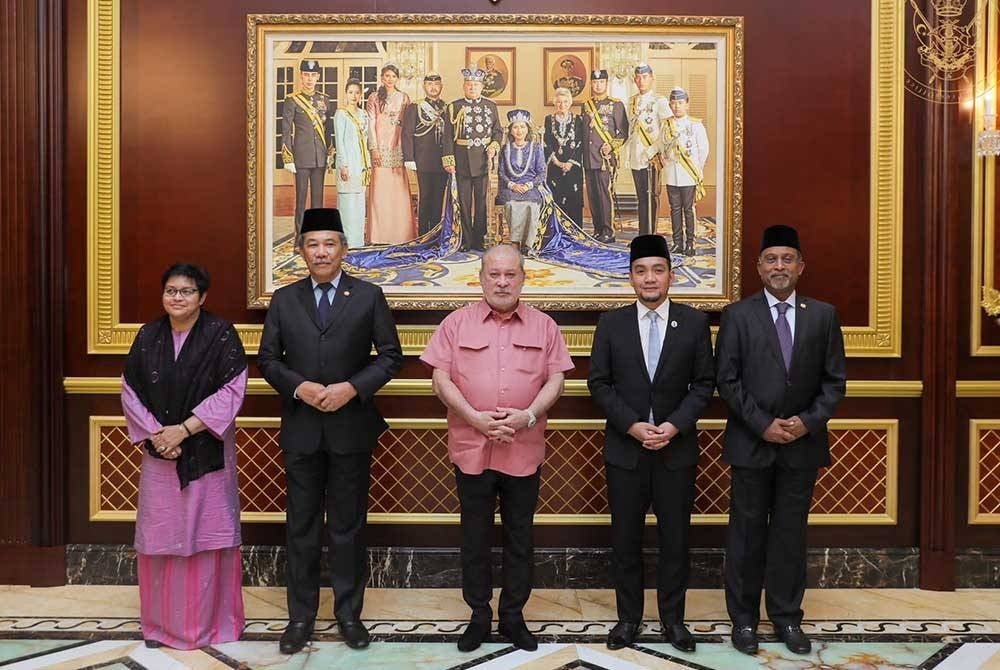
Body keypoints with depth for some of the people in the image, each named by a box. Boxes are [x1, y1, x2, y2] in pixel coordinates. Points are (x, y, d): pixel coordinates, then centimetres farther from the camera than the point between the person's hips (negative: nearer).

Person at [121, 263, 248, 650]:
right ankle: (162, 622, 22)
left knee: (206, 533, 2)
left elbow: (232, 391, -12)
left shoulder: (221, 334, -6)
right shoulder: (148, 336, 5)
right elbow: (130, 391, 5)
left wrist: (184, 429, -16)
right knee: (161, 534, 7)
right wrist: (154, 435, -9)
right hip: (158, 454, 3)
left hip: (208, 454, -3)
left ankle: (210, 621, 16)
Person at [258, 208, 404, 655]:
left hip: (351, 426, -1)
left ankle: (349, 612, 22)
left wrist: (352, 387, -13)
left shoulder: (369, 296, 1)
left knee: (349, 525, 8)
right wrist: (299, 387, -12)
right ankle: (301, 615, 22)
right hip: (300, 428, 2)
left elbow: (390, 355, 0)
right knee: (302, 526, 9)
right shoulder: (283, 299, 6)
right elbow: (267, 359, 6)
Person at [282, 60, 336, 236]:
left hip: (320, 156, 4)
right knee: (301, 196, 0)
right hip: (301, 155, -4)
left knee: (318, 195, 8)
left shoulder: (325, 100, 9)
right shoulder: (292, 101, -3)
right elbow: (286, 132, -3)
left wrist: (330, 154, 10)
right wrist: (288, 159, -7)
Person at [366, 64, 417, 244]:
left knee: (399, 190, 1)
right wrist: (374, 148, -8)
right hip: (381, 147, -2)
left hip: (398, 148, 2)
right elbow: (371, 124, 0)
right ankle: (380, 234, 1)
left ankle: (399, 232, 7)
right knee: (380, 190, -3)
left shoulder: (404, 98, 11)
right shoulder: (375, 97, 5)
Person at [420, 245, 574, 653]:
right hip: (471, 448, -1)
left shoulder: (544, 326, 5)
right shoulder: (457, 323, 2)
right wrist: (475, 418, -15)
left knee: (519, 537, 11)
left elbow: (555, 380, 2)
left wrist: (528, 415, -15)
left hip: (524, 449, 1)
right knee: (475, 537, 10)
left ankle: (513, 616, 26)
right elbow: (441, 380, -3)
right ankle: (479, 616, 25)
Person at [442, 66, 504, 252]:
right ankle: (466, 240, 10)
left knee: (481, 200, 5)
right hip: (462, 161, -1)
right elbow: (448, 136, 0)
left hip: (483, 160, 1)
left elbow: (498, 130, 13)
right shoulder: (454, 107, 4)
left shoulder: (490, 106, 9)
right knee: (464, 202, 3)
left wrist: (494, 146, -7)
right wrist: (448, 160, -7)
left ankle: (479, 239, 13)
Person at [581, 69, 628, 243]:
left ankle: (608, 233, -3)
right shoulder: (585, 105, 16)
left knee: (606, 194, -8)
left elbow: (623, 132, 1)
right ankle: (597, 231, 14)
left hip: (606, 158, -5)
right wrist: (583, 154, 13)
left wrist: (612, 146, -13)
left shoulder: (616, 104, 2)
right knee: (592, 196, 6)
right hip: (588, 159, 5)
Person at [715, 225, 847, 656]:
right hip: (751, 443, -2)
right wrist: (763, 425, -13)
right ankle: (744, 618, 19)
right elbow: (726, 380, -5)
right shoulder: (737, 315, -1)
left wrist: (808, 421, -10)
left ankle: (787, 617, 24)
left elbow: (834, 380, 4)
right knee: (747, 533, 7)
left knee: (791, 533, 10)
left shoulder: (823, 315, 5)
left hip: (803, 443, 2)